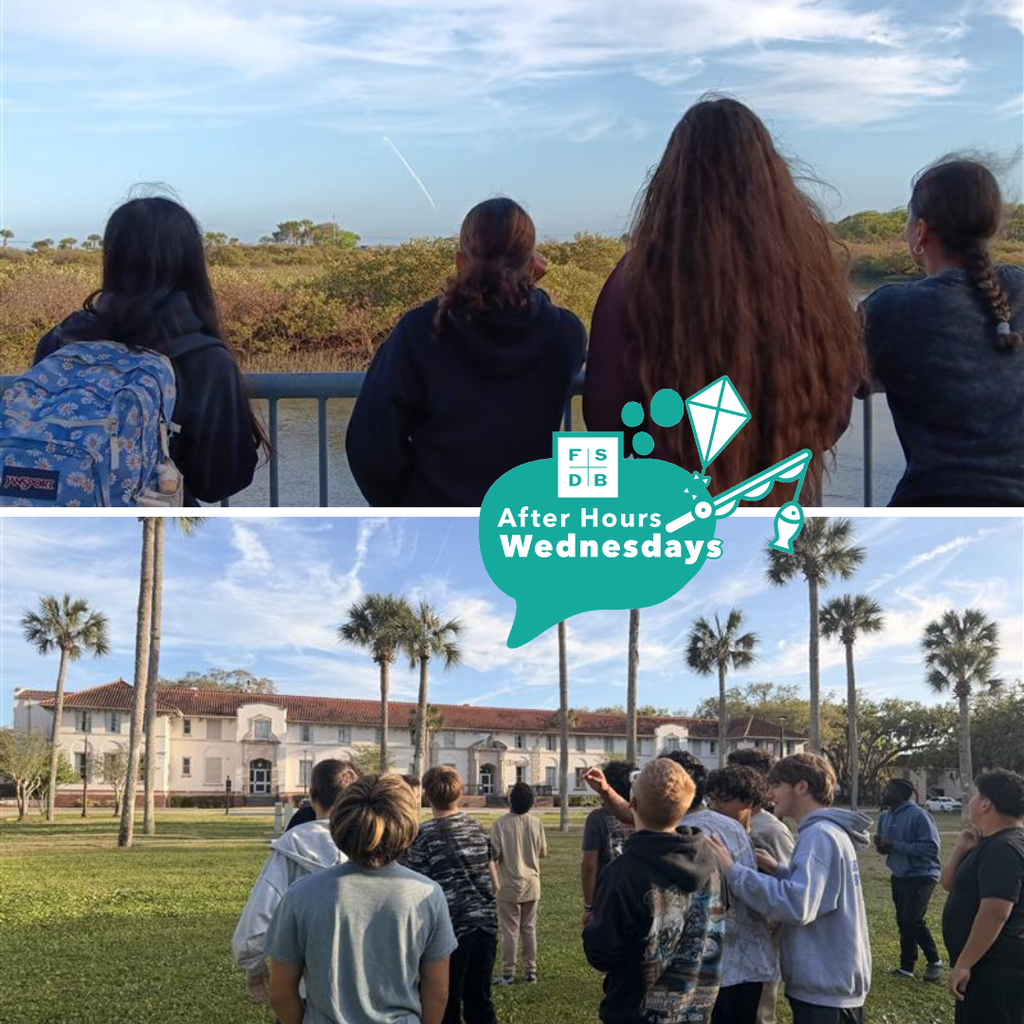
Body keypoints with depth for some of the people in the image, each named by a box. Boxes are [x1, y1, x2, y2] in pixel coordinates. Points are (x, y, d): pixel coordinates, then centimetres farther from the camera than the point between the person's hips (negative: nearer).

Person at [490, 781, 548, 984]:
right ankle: (531, 971, 18)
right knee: (529, 929, 13)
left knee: (510, 930, 3)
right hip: (532, 884, 3)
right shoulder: (536, 823, -4)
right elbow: (543, 852, 5)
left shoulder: (501, 824, -15)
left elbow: (494, 854, -15)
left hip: (509, 885, -3)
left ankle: (508, 973, 6)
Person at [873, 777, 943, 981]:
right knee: (903, 922, 10)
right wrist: (880, 845, -9)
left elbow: (931, 848, -25)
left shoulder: (918, 815, -19)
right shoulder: (885, 817, 6)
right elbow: (886, 847, 18)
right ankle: (906, 967, 18)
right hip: (899, 876, 8)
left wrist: (895, 846, -27)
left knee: (912, 919, -14)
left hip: (921, 875, -8)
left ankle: (934, 961, 4)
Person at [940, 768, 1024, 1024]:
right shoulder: (991, 843, 15)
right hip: (987, 966, 11)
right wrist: (961, 849, 1)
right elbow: (949, 884, 18)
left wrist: (963, 964, -25)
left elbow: (995, 913, -28)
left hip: (997, 971, -11)